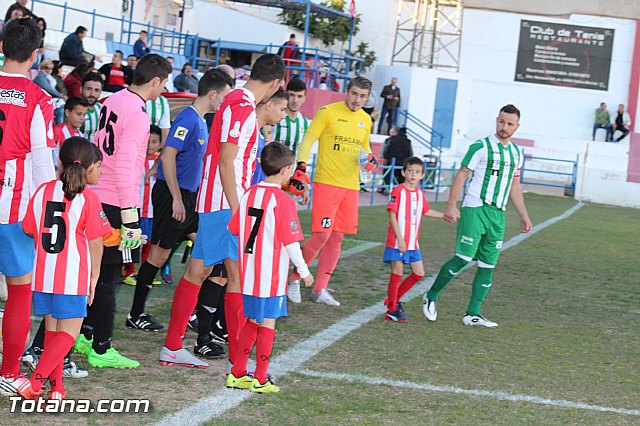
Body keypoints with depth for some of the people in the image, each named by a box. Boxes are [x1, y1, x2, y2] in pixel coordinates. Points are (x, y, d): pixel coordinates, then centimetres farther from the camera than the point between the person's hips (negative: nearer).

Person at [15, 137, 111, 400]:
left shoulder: (43, 191, 5)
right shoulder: (88, 199, -8)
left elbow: (29, 231, 8)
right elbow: (95, 244, -6)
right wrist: (93, 279, 5)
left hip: (43, 275, 5)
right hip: (73, 278, -5)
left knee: (52, 329, 16)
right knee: (68, 333, 1)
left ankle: (56, 387, 16)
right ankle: (36, 380, -15)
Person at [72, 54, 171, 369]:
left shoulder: (113, 101, 9)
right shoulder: (137, 114, -18)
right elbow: (124, 167, -23)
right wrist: (130, 219, -21)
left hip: (96, 197, 9)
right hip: (117, 202, -9)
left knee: (98, 269, 18)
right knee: (108, 275, -1)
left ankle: (85, 335, 25)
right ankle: (100, 349, 5)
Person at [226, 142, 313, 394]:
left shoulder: (249, 194, 5)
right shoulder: (283, 201, -14)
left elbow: (232, 229, 11)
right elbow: (291, 241, -14)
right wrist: (304, 271, -3)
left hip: (249, 275, 6)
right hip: (272, 277, -6)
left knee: (252, 321, 16)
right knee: (268, 323, 2)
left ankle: (237, 374, 19)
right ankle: (260, 380, 7)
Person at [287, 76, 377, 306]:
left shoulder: (365, 119, 13)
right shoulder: (328, 112, -6)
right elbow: (308, 140, -7)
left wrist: (370, 160, 6)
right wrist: (301, 166, -19)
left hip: (351, 187, 6)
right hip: (327, 183, -6)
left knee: (336, 238, 6)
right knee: (322, 235, -12)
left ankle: (320, 290, 14)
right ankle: (295, 279, 6)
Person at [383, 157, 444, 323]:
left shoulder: (419, 193, 10)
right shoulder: (398, 191, -11)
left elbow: (426, 211, 28)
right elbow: (392, 215, -15)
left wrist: (445, 215, 25)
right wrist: (400, 239, -19)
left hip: (413, 242, 7)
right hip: (397, 241, -7)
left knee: (419, 273, 7)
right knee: (397, 273, -3)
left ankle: (395, 299, 21)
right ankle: (392, 309, 8)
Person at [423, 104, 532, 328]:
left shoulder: (516, 153, 14)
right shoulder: (481, 147, -6)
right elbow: (461, 175, -7)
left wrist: (523, 215, 20)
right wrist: (451, 206, -15)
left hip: (498, 215, 6)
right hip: (475, 209, -6)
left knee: (488, 266, 3)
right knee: (464, 258, -13)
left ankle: (472, 314, 8)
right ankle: (431, 296, 5)